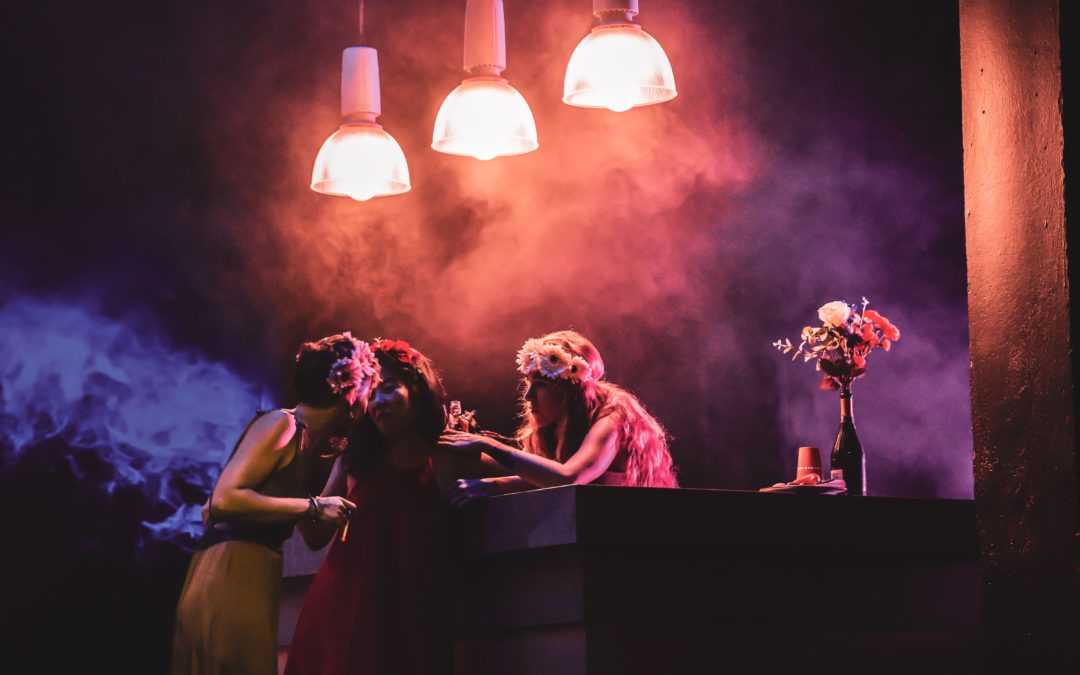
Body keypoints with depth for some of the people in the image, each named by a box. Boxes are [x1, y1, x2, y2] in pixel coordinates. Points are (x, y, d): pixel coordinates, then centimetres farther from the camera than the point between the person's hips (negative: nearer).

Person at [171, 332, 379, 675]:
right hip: (230, 579, -9)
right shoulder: (282, 425, -10)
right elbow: (224, 499, -20)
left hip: (252, 579, 9)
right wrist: (313, 507, -16)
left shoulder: (309, 441, 16)